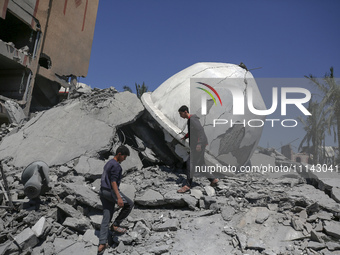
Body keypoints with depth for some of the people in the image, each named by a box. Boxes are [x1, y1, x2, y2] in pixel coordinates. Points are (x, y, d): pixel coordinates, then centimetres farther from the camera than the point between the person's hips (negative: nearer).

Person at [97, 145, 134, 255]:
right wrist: (119, 198, -24)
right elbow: (113, 182, -20)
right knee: (129, 204, 9)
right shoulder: (116, 165, -12)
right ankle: (115, 225, 9)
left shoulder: (108, 163, 18)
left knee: (106, 218, 8)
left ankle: (102, 244, 7)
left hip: (103, 192, 9)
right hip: (111, 191, -9)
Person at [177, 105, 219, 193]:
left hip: (199, 145, -10)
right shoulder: (190, 120, 15)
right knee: (200, 164, 16)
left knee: (190, 163, -9)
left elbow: (201, 130, -24)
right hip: (195, 145, 10)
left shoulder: (193, 119, -16)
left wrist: (199, 144, -31)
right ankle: (213, 179, 26)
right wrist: (185, 137, 16)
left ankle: (188, 185, -4)